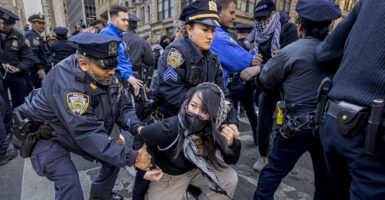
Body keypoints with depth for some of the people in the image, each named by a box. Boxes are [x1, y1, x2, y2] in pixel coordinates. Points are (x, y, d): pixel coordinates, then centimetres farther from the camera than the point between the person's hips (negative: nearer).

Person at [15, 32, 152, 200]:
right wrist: (132, 158, -39)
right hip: (48, 136, -6)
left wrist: (137, 127, -31)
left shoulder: (105, 75, -16)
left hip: (84, 133, 7)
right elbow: (88, 134, -40)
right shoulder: (65, 82, -38)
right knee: (69, 182, -22)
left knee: (115, 157, 6)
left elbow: (123, 106, -11)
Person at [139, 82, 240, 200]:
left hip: (197, 168, 3)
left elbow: (232, 160, -12)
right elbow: (141, 136, -17)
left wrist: (231, 144, -34)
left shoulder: (215, 130, -25)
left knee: (230, 179, -12)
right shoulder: (169, 128, -37)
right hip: (167, 174, -2)